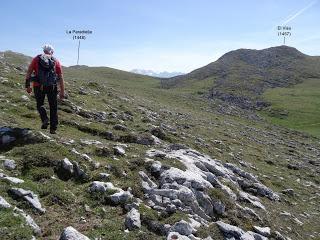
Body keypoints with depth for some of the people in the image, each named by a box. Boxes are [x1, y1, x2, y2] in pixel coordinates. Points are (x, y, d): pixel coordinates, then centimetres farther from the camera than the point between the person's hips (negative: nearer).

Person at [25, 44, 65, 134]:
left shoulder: (36, 59, 10)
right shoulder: (56, 61, 9)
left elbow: (29, 72, -1)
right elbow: (61, 77, 5)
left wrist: (27, 85, -1)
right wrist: (62, 91, 8)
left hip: (38, 86, 0)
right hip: (52, 87, 0)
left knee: (40, 104, 21)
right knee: (53, 107, 11)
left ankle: (45, 119, -2)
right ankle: (53, 128, 10)